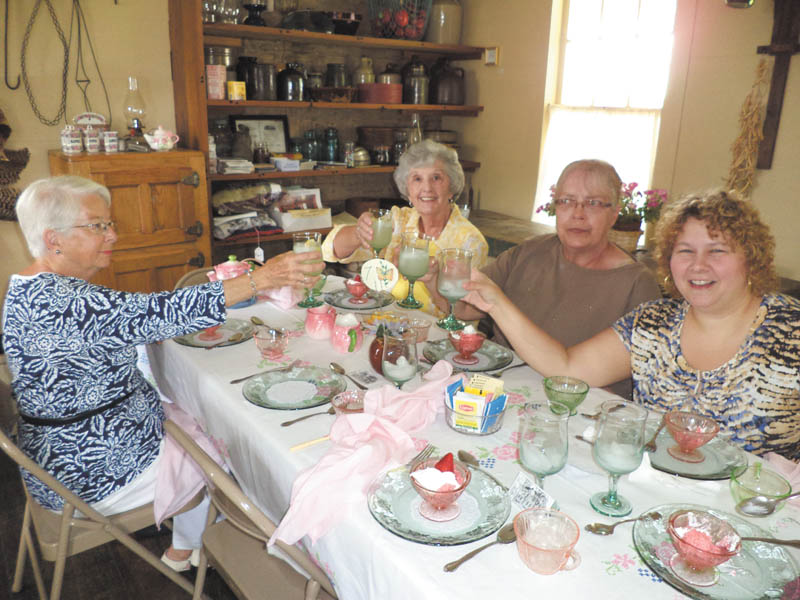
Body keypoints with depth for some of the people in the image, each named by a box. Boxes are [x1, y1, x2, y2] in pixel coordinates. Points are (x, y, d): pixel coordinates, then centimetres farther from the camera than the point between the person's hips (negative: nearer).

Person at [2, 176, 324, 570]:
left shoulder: (42, 288, 3)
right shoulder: (50, 302, -32)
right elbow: (153, 315, -40)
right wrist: (260, 279, -41)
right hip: (89, 474, -9)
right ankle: (184, 551, 32)